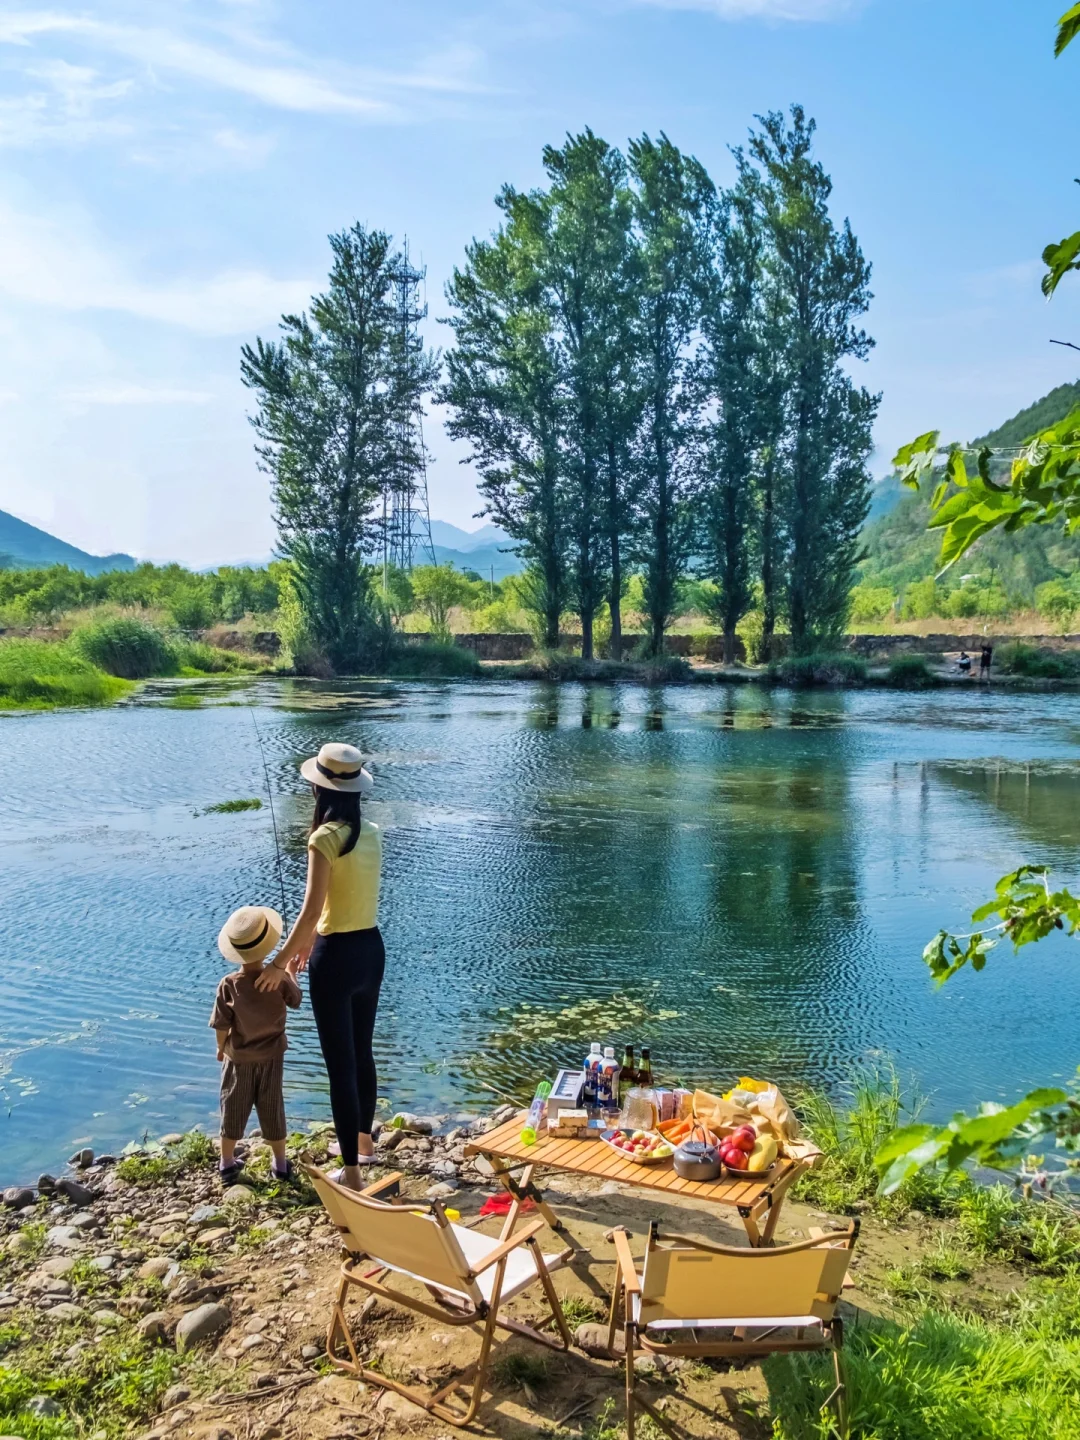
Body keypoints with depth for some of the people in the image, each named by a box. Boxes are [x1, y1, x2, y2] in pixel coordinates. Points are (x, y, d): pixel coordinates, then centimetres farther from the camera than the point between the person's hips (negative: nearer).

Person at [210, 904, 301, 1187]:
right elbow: (295, 1000, 3)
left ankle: (227, 1163, 28)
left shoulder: (228, 985, -20)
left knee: (233, 1108, 16)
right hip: (271, 1057, 1)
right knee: (272, 1108, 15)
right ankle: (280, 1164, 26)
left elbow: (221, 1026, -13)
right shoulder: (279, 981, -19)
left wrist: (221, 1048, 7)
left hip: (238, 1058, -1)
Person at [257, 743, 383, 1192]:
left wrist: (280, 963, -10)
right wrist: (309, 942, 22)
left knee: (340, 1065, 2)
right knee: (362, 1053, 23)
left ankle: (351, 1172, 11)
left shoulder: (325, 837, -18)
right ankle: (364, 1141, 41)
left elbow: (311, 911, -20)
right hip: (371, 949, 8)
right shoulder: (372, 832, 5)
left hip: (337, 956, -8)